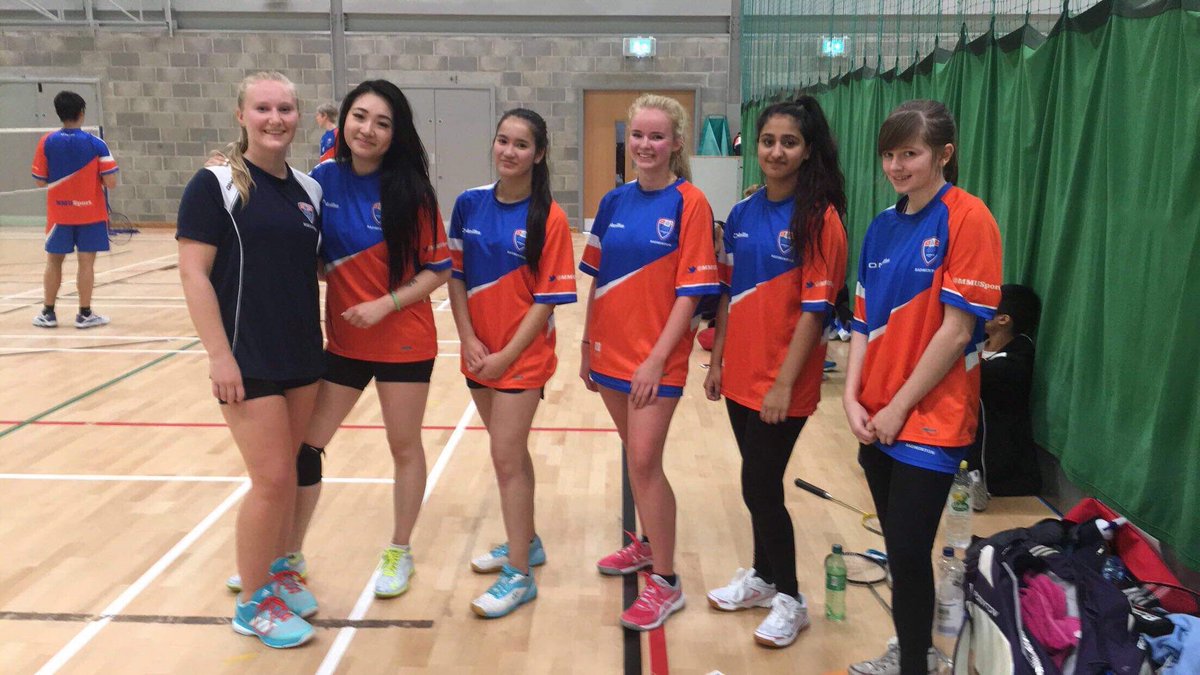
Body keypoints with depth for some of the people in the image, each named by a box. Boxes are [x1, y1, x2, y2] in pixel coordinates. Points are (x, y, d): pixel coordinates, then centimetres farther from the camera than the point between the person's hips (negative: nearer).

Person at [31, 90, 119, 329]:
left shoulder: (46, 143, -3)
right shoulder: (96, 144, -9)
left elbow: (40, 181, -1)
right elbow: (110, 182, -13)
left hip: (59, 213, 2)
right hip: (90, 213, -2)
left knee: (54, 262, 13)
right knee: (86, 262, 2)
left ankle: (48, 313, 19)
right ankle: (85, 314, 6)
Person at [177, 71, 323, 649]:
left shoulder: (309, 188, 8)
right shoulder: (215, 184, -9)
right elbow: (194, 273, -12)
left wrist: (319, 340, 10)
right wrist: (219, 354, -17)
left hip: (302, 356, 6)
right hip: (248, 359, -6)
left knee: (286, 472, 14)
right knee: (273, 480, -3)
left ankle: (276, 572, 34)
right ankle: (252, 602, 16)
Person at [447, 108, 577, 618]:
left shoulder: (549, 218, -12)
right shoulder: (469, 204, 1)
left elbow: (549, 298, -13)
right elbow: (455, 275, 4)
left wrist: (507, 355, -15)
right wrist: (469, 340, -5)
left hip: (523, 353, -5)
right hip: (478, 352, 5)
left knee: (507, 457, -5)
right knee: (511, 451, 18)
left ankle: (519, 574, 8)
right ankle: (525, 541, 37)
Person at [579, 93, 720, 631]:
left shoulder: (689, 203, -10)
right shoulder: (614, 202, 6)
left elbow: (691, 290, -13)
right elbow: (597, 279, 12)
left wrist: (657, 358, -16)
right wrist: (587, 346, 11)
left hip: (656, 358, -5)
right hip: (611, 351, 5)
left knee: (643, 461, -6)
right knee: (637, 458, 17)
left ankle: (665, 581, 8)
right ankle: (648, 542, 38)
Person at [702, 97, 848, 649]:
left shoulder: (819, 218, -12)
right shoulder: (742, 214, 7)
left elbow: (815, 308, -15)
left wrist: (784, 382, -16)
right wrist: (717, 362, 11)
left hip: (782, 383, -6)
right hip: (740, 375, 6)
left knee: (760, 485, 0)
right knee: (757, 482, 17)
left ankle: (788, 599, 20)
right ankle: (763, 576, 36)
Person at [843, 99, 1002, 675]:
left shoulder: (967, 218, -11)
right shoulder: (883, 226, 9)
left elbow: (956, 330, -16)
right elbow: (865, 321, 10)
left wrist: (899, 407, -13)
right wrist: (853, 398, -2)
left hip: (931, 419, -6)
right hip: (877, 421, 6)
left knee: (909, 553, -3)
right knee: (898, 545, 16)